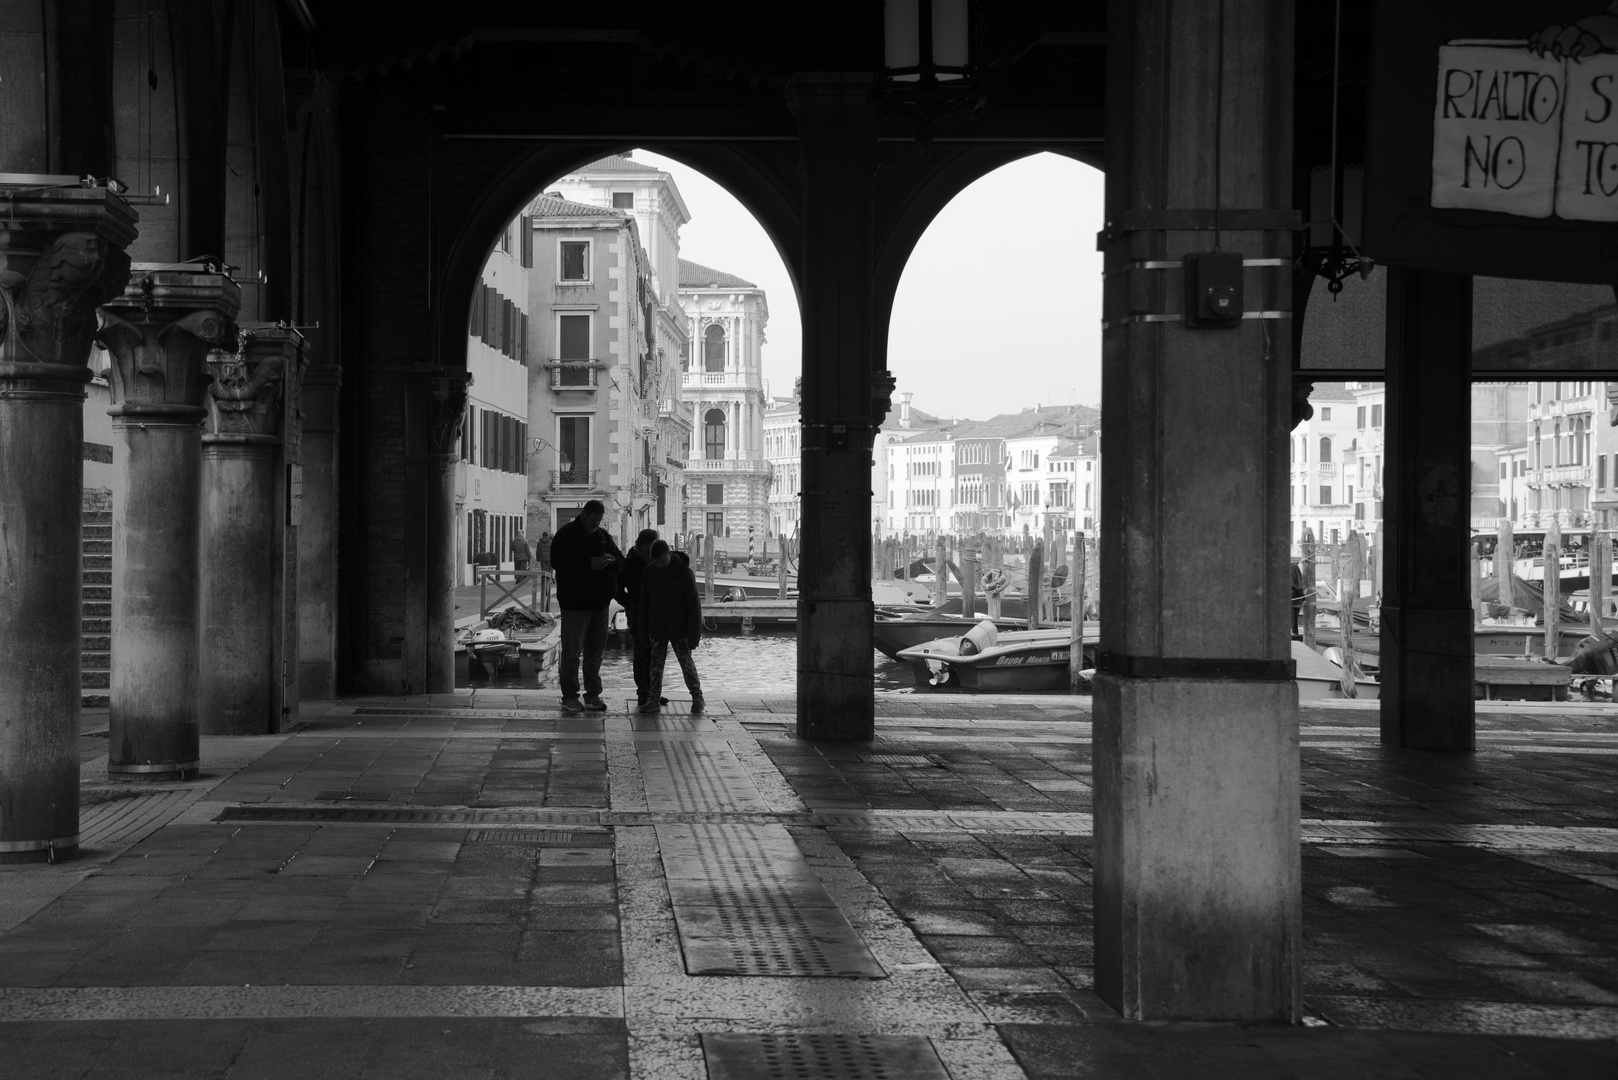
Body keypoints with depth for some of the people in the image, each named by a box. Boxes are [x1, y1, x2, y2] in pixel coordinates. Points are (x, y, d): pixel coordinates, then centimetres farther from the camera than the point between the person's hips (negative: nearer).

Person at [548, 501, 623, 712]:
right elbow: (557, 562, -16)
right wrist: (589, 564, -21)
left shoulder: (603, 536, 13)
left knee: (595, 651, 10)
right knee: (572, 651, -3)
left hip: (600, 601, 6)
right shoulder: (565, 535, -5)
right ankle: (569, 697, 2)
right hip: (575, 602, -6)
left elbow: (621, 560, 16)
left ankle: (593, 695, 17)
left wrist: (612, 560, -9)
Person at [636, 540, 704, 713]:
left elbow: (694, 604, -10)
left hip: (679, 628, -3)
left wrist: (694, 632, -13)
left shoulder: (684, 572, -12)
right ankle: (653, 699, 8)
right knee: (656, 663, 4)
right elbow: (644, 603, 6)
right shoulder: (649, 572, -1)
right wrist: (643, 630, 5)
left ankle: (697, 698, 9)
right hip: (657, 627, 3)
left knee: (686, 662, -2)